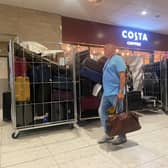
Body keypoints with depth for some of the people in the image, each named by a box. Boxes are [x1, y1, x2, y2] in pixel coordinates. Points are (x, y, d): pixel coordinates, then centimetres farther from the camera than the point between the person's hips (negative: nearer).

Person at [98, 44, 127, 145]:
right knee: (102, 111, 10)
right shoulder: (108, 60, 18)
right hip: (106, 92, 10)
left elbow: (122, 76, -18)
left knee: (119, 114, 3)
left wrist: (121, 92, -23)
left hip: (115, 93, -9)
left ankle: (122, 137, 19)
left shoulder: (117, 59, -9)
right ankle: (108, 134, 22)